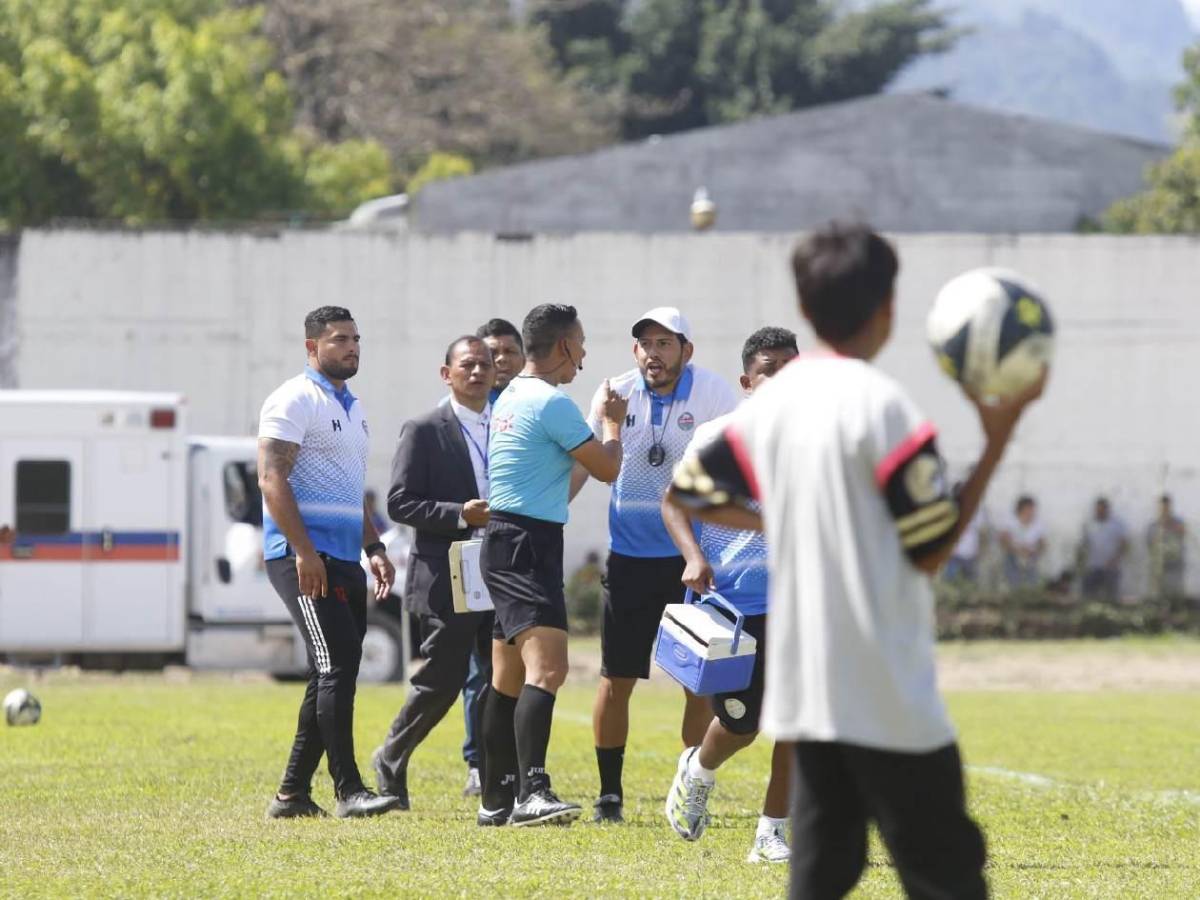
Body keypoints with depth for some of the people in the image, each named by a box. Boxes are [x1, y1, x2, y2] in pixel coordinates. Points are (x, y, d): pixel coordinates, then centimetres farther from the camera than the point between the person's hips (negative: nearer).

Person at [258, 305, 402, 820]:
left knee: (334, 676, 8)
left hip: (344, 561, 9)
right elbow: (272, 478, -16)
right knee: (336, 667, -15)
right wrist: (304, 552, -22)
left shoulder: (352, 408, 21)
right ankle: (348, 790, -17)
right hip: (303, 555, -9)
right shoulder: (295, 400, -7)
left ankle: (292, 793, 13)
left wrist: (374, 549, 17)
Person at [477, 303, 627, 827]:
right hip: (526, 544, -11)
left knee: (509, 677, 13)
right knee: (547, 666, -21)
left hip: (505, 542, 11)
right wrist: (613, 422, 12)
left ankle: (497, 800, 17)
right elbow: (607, 468, -6)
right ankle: (531, 792, -33)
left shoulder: (511, 398, 17)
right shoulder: (552, 403, -14)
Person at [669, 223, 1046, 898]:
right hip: (889, 697, -7)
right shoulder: (881, 405, -13)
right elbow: (932, 549, -10)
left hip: (804, 685, 7)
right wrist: (999, 438, -7)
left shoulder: (773, 400, 6)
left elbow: (697, 489, 16)